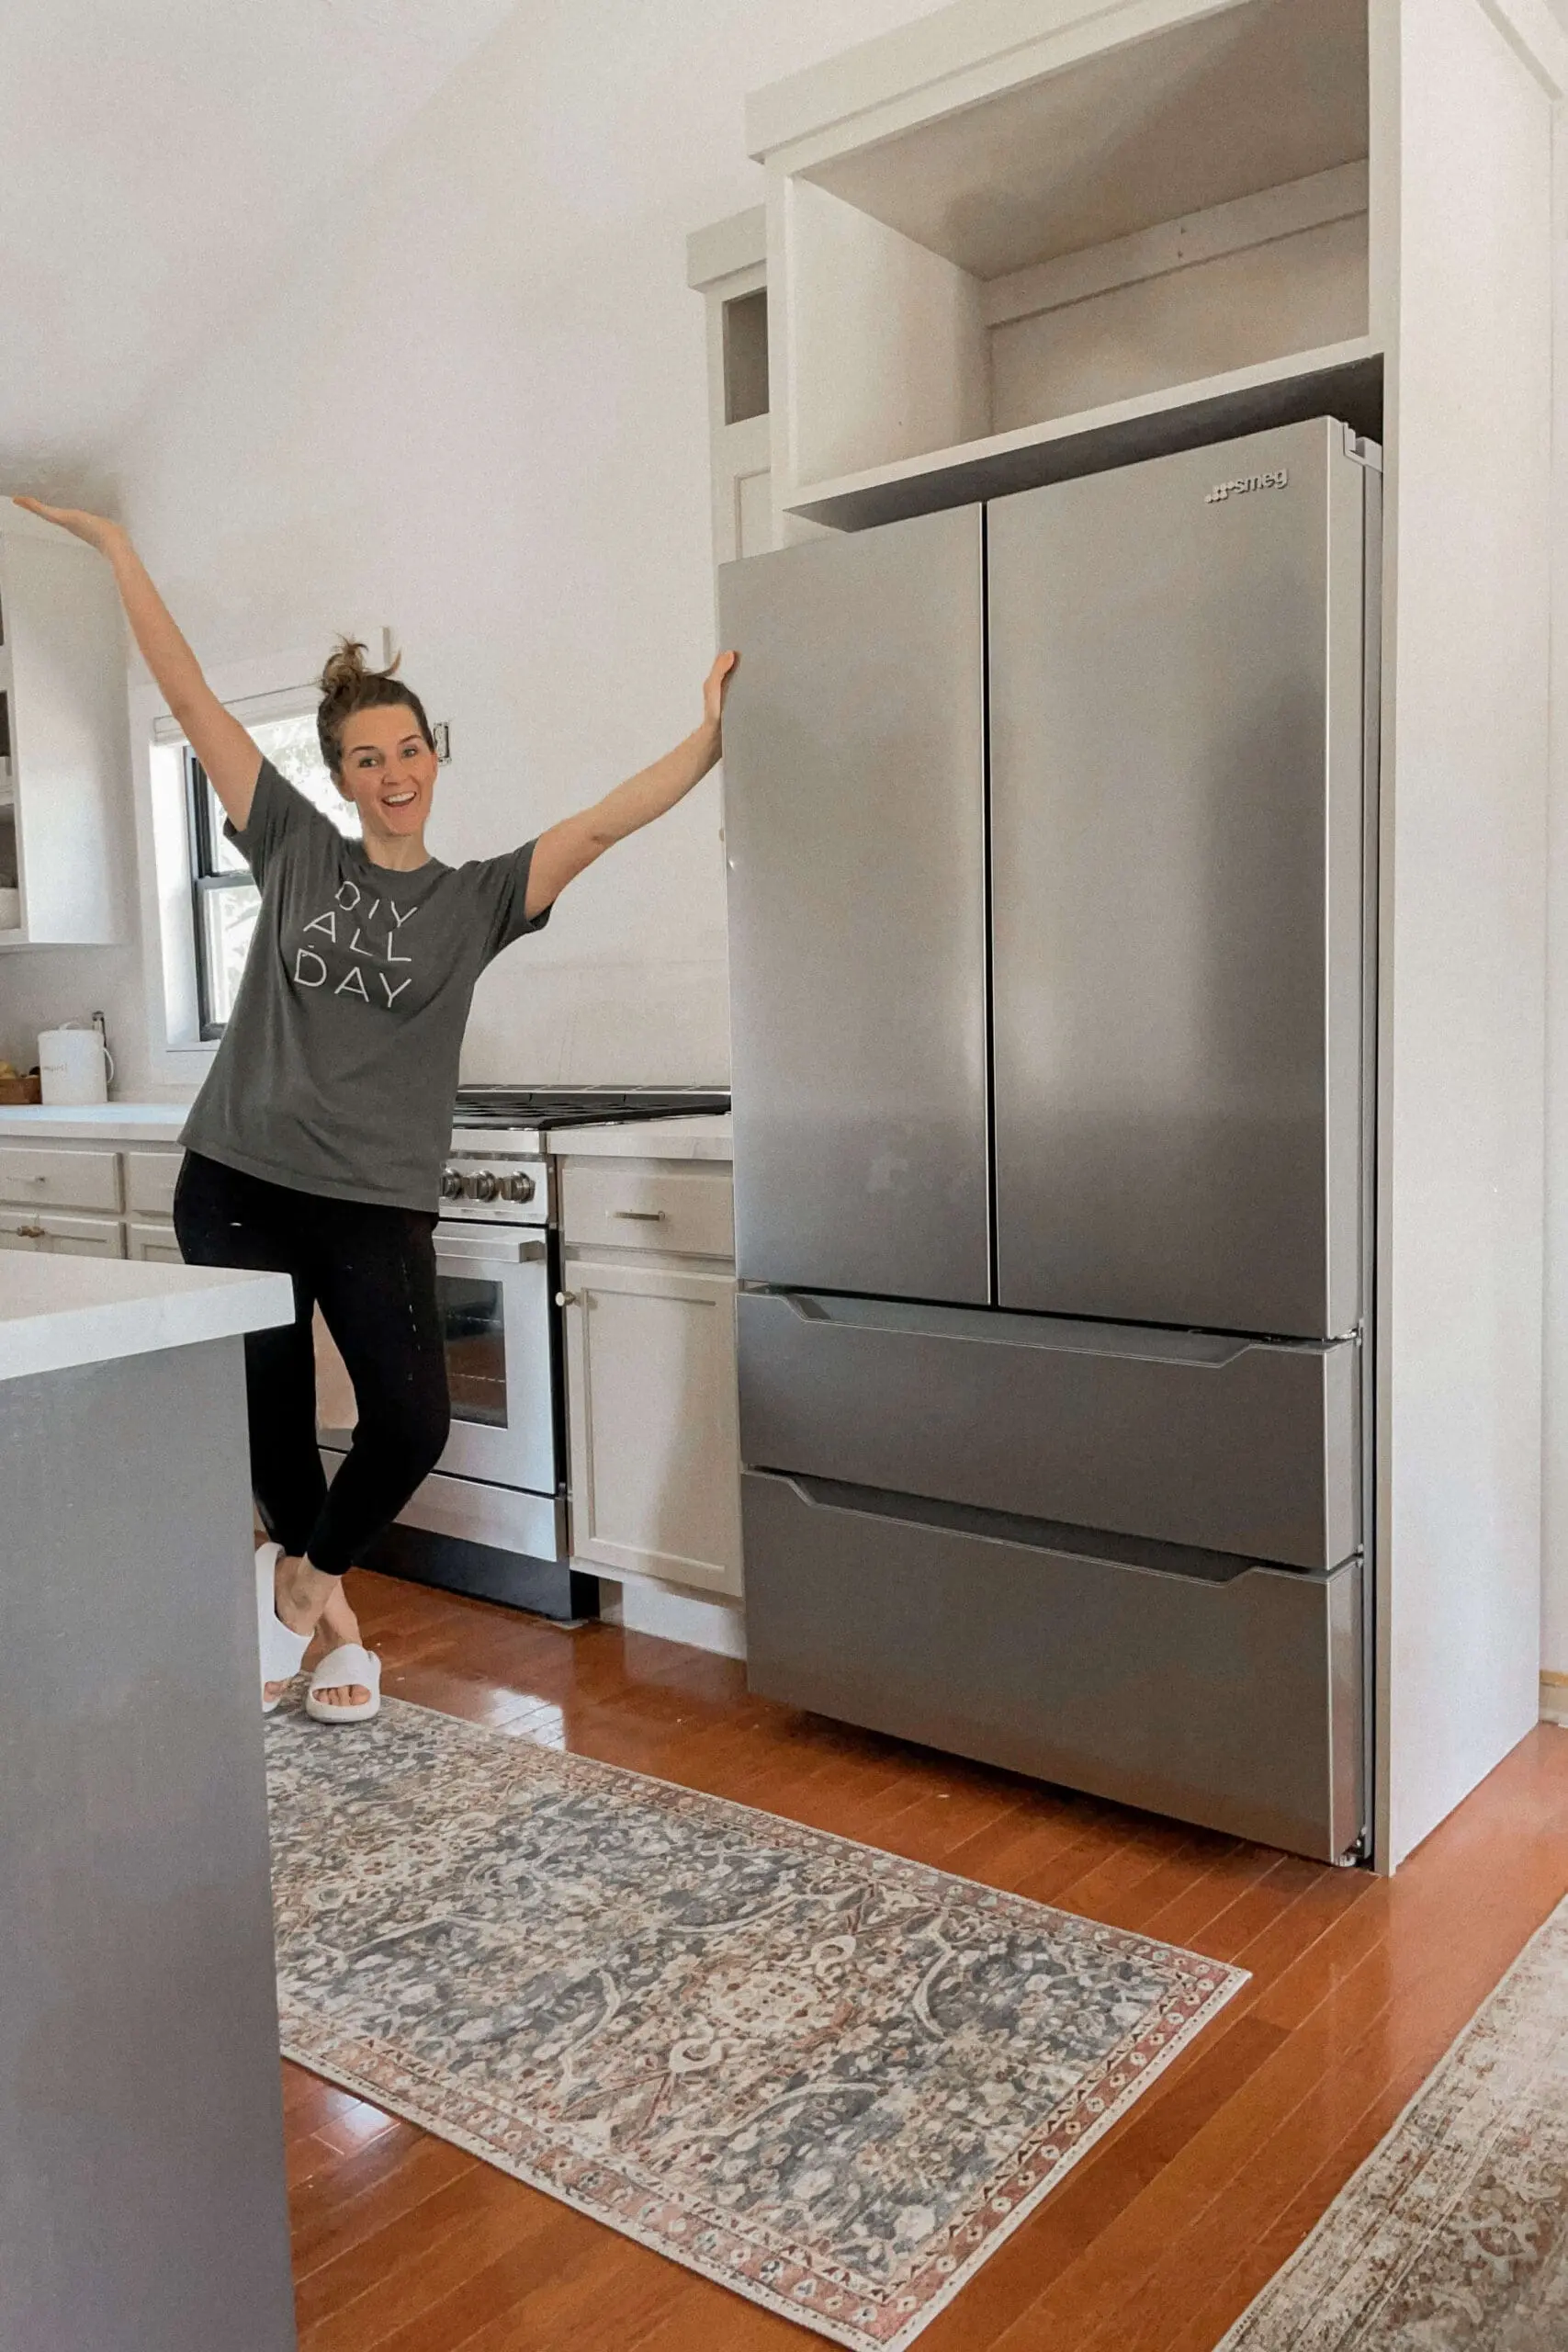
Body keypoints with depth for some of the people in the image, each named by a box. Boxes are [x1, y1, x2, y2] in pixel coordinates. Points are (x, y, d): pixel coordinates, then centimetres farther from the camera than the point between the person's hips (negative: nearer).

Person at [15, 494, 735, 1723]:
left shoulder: (478, 896, 5)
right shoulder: (296, 849, 7)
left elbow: (602, 823, -7)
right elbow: (191, 696, 7)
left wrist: (708, 740, -19)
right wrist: (115, 545, 8)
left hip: (377, 1205, 0)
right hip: (239, 1184, 1)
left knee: (411, 1423, -9)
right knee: (271, 1421, 5)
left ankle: (300, 1577, 21)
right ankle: (324, 1605, 33)